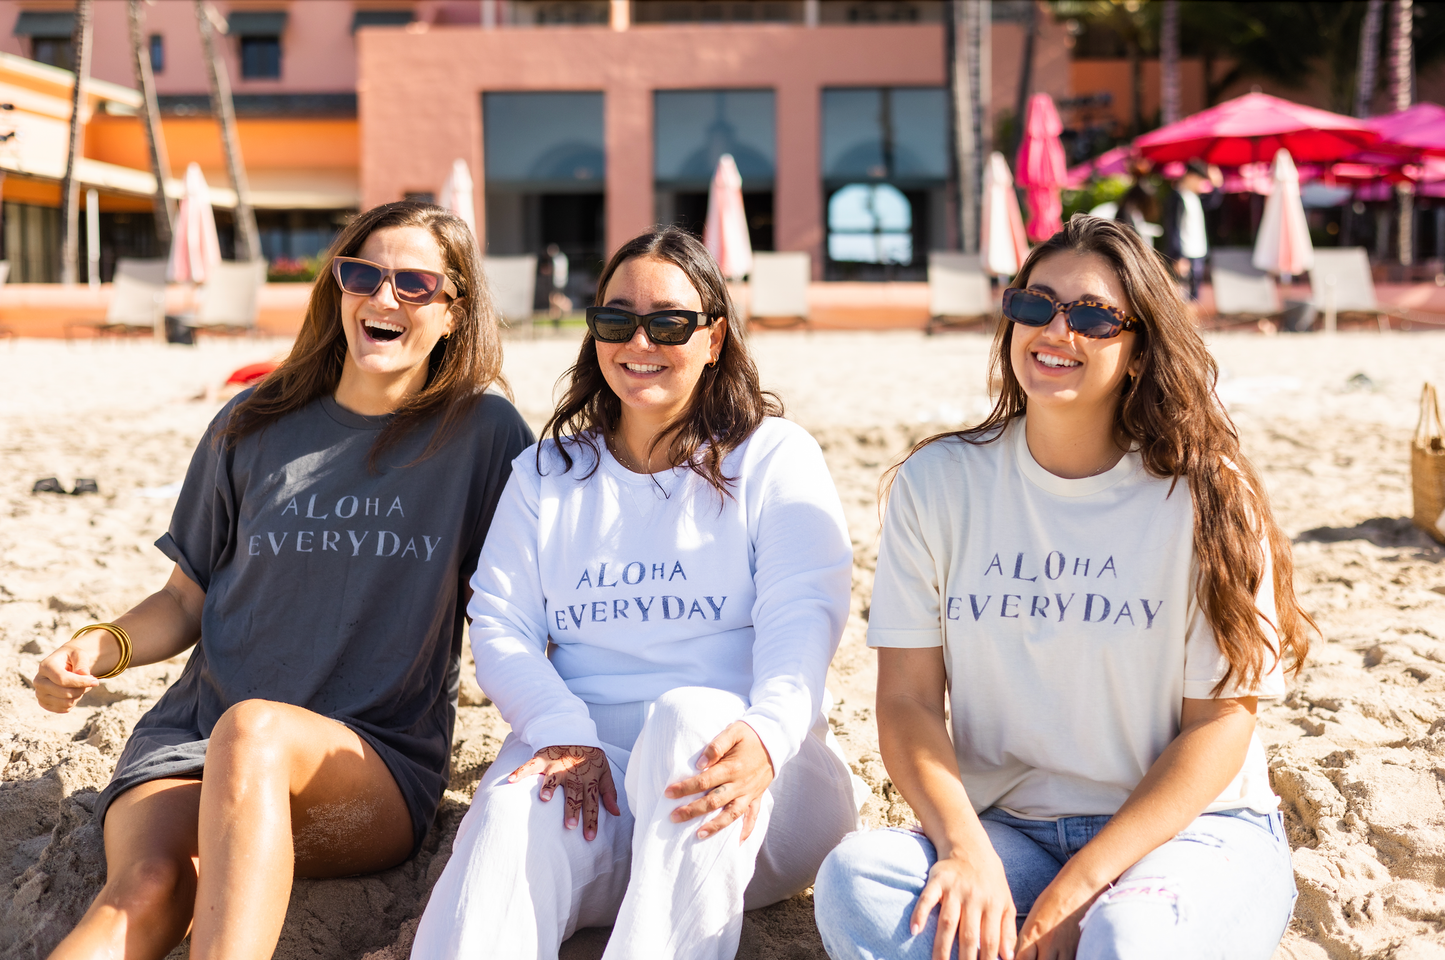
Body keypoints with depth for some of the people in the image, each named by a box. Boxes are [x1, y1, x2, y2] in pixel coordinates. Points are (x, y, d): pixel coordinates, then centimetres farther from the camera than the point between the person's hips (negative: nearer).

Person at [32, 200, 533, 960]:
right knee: (149, 886, -32)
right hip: (194, 730, 2)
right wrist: (104, 646, -4)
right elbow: (189, 595, 16)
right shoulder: (253, 428, 10)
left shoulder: (483, 432, 3)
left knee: (253, 729, -38)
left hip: (381, 763, -2)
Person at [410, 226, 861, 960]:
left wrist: (767, 734, -28)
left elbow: (802, 619, -6)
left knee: (688, 715, -37)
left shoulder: (776, 459, 9)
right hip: (589, 757, 2)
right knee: (509, 813, -33)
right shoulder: (547, 472, 20)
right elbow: (499, 624, 10)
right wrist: (563, 730, -12)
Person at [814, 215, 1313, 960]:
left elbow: (1220, 724, -6)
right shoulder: (936, 484, 2)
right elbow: (908, 700, -2)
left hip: (1193, 826, -2)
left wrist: (1079, 886, -16)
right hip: (1006, 828, 2)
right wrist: (966, 849, -20)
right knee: (853, 879, -29)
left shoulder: (1206, 496, -5)